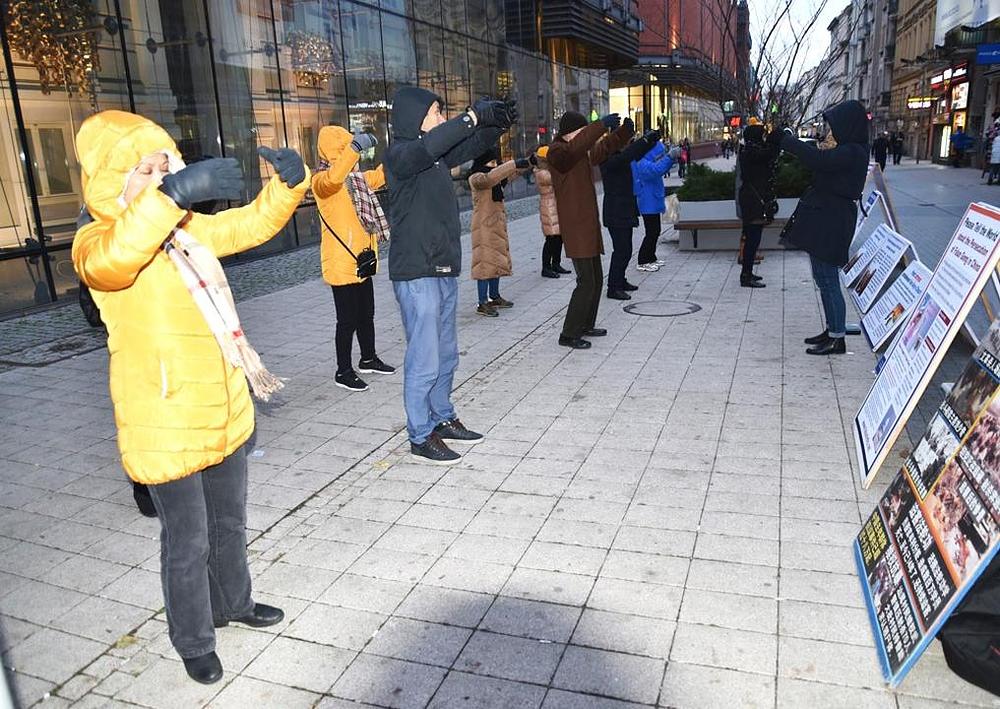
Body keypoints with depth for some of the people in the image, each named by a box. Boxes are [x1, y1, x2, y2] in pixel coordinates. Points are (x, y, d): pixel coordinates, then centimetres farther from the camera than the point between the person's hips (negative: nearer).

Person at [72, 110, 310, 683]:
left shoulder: (191, 226, 8)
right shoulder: (96, 241, -14)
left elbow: (256, 223, 12)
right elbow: (112, 261, -38)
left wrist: (289, 182, -7)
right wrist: (171, 196, -48)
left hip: (226, 410, 7)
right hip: (167, 426, -7)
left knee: (230, 522, 23)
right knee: (187, 541, 7)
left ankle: (233, 602, 46)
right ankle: (194, 642, 29)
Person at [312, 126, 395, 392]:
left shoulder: (355, 178, 13)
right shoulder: (321, 180, -14)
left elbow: (378, 176, 29)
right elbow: (334, 178, -38)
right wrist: (355, 147, -45)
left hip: (361, 262, 9)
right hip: (341, 265, -9)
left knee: (366, 314, 19)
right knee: (348, 319, -2)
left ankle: (368, 359, 35)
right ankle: (344, 372, 10)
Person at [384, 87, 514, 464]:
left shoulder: (435, 155, 13)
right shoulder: (400, 153, -11)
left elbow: (469, 148, 25)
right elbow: (429, 145, -32)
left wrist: (497, 124, 7)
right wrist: (474, 116, -27)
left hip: (444, 270, 9)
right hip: (416, 274, -9)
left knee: (446, 354, 16)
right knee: (424, 359, -4)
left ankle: (442, 418, 30)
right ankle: (421, 437, 7)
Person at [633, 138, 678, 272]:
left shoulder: (648, 161, 12)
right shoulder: (641, 163, -18)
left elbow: (662, 171, 22)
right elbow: (656, 169, -35)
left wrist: (671, 158, 9)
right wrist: (669, 157, -36)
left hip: (654, 203, 10)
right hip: (648, 204, -10)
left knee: (656, 231, 16)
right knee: (651, 233, -7)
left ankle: (651, 258, 26)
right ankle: (642, 262, 0)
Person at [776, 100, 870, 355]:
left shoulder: (852, 152, -17)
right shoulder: (844, 150, 13)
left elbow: (818, 160, -30)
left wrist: (784, 138, -22)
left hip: (831, 222, -10)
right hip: (823, 220, 10)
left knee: (828, 280, -4)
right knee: (823, 279, 16)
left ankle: (837, 339, 4)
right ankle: (832, 331, 27)